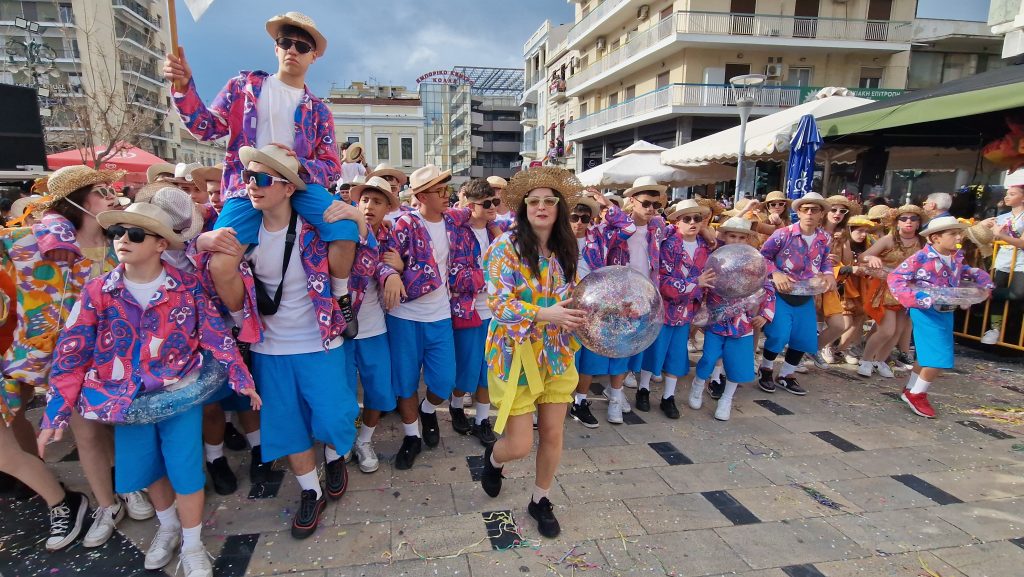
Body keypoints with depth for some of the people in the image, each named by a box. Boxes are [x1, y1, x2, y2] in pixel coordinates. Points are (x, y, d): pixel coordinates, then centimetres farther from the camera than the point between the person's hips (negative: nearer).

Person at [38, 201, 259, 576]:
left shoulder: (187, 286, -10)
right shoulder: (98, 292, -5)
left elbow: (217, 334, -5)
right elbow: (71, 353, -2)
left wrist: (241, 379, -6)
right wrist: (57, 412, -5)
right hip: (128, 400, 3)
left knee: (185, 471, 2)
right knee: (144, 470, 18)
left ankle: (192, 546, 26)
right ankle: (168, 526, 47)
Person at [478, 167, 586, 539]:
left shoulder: (565, 250, 5)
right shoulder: (507, 246, -12)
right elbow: (498, 304, -19)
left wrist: (583, 312, -8)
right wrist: (545, 314, -30)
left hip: (557, 353, 5)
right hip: (516, 354, -5)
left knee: (552, 433, 11)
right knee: (520, 444, 0)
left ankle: (541, 500, 36)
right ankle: (493, 459, 38)